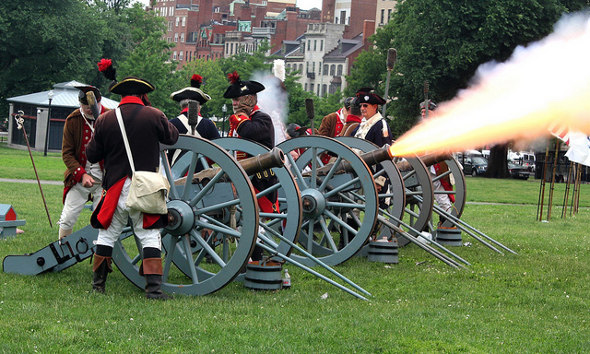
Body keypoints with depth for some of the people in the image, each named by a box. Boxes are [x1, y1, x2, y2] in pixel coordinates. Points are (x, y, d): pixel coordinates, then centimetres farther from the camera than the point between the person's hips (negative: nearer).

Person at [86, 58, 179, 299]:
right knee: (150, 236, 1)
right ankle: (153, 286, -8)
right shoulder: (154, 116, -6)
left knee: (107, 234, 14)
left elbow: (92, 155, 5)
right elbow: (172, 137, 13)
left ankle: (98, 283, 20)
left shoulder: (105, 120, -1)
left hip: (115, 188, 2)